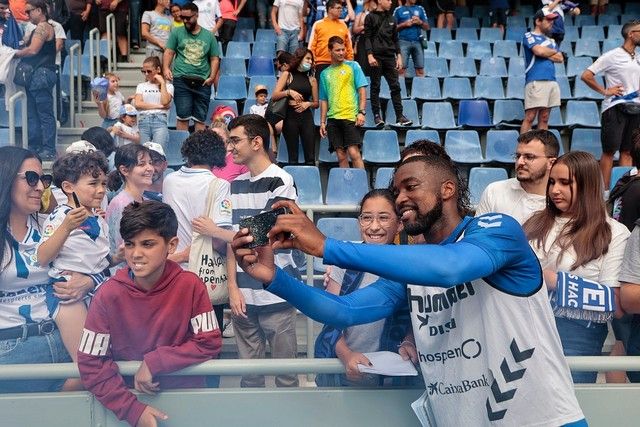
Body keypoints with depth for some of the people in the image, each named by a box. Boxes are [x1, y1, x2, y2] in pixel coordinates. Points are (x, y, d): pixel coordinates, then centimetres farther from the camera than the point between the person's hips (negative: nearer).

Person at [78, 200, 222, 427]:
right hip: (130, 394, 0)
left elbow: (209, 342, -6)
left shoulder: (190, 286, -9)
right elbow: (90, 362, -8)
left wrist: (154, 362, -14)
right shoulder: (109, 295, -8)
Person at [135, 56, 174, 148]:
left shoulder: (168, 86, 16)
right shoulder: (141, 86, 22)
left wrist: (162, 83, 6)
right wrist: (159, 106, -3)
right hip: (143, 120, 2)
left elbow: (165, 102, -3)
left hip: (160, 120, -2)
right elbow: (138, 104, 5)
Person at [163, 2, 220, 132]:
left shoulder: (209, 36, 12)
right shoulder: (177, 33, 9)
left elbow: (215, 58, 12)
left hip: (202, 82, 2)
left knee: (200, 119, 3)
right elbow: (169, 52, 4)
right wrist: (166, 68, -13)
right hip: (181, 80, -1)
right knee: (183, 116, -5)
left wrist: (212, 77, -1)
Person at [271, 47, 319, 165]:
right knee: (293, 156, -1)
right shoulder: (287, 75, 6)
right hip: (290, 116, -2)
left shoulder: (311, 79, 14)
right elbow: (274, 96, -1)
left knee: (310, 156, -4)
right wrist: (289, 92, -16)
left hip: (306, 117, 3)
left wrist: (308, 104, -6)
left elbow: (316, 103, 15)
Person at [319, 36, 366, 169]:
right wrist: (322, 122, 12)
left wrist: (361, 112, -10)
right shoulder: (325, 73, 17)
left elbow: (362, 90, 1)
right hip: (333, 118, 4)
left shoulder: (353, 66, 7)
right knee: (341, 156, 4)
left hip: (350, 116, -4)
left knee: (354, 153, -14)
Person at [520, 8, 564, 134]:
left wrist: (545, 54, 0)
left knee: (544, 118, 6)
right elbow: (539, 51, -12)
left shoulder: (550, 41, 25)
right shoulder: (529, 36, 6)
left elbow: (560, 58, 14)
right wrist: (554, 51, 7)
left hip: (552, 81, 7)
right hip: (536, 81, -7)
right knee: (530, 117, -12)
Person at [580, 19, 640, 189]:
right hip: (616, 108, -6)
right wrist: (605, 91, -7)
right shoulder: (612, 56, -5)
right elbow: (586, 76, -8)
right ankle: (605, 191, 1)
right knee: (610, 150, -3)